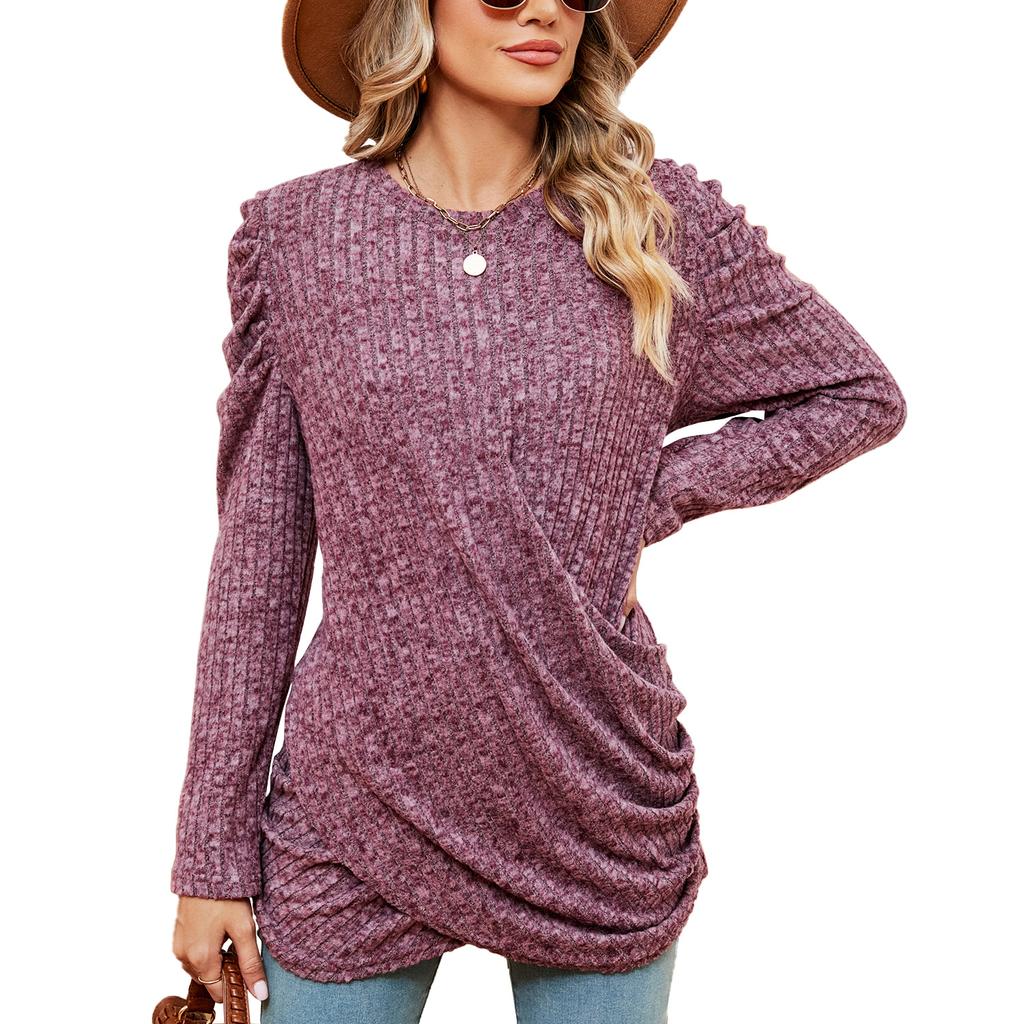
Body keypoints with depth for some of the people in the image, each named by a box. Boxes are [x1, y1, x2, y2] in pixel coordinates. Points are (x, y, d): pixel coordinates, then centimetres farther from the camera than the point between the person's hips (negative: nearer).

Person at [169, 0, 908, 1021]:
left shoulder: (662, 220, -2)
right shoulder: (298, 237, -2)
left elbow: (860, 393, 10)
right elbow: (258, 553, 0)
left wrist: (649, 499, -4)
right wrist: (213, 852, 0)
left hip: (601, 816, 1)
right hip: (361, 811, 0)